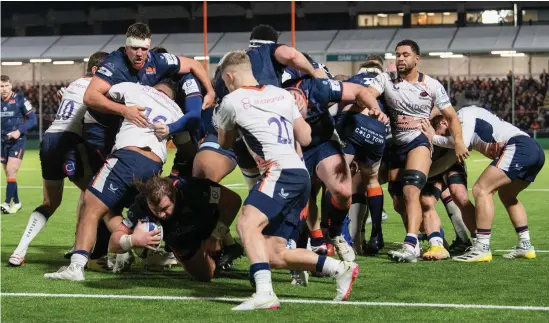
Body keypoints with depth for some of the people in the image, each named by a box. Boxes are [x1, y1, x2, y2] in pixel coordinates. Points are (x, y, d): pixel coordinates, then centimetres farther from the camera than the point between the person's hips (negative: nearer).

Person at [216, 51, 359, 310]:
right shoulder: (282, 94, 20)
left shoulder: (231, 101, 5)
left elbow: (225, 143, 23)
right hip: (300, 175, 8)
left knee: (247, 223, -26)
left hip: (281, 173, -8)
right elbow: (305, 138, 21)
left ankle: (265, 293, -45)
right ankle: (341, 269, 9)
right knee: (274, 255, 10)